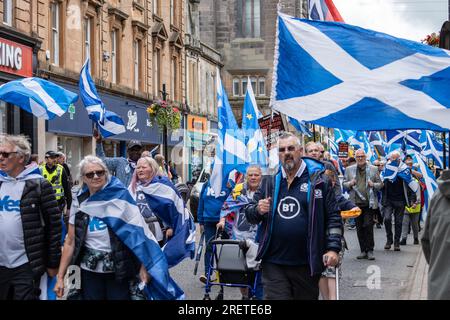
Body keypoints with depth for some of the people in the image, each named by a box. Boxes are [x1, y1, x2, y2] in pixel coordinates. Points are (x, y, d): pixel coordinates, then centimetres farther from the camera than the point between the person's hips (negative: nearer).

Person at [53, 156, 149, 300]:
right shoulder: (79, 204, 1)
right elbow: (70, 242, 4)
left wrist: (142, 266, -15)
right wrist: (60, 277, 0)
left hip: (119, 270, -2)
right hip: (90, 270, 2)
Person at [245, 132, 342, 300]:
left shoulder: (318, 180, 1)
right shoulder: (269, 182, 11)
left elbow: (333, 217, 1)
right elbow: (249, 213, 15)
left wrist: (333, 248, -9)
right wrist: (258, 210, -9)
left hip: (307, 265, -2)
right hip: (273, 264, 2)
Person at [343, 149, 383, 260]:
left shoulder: (373, 169, 7)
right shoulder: (349, 170, 11)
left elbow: (380, 184, 8)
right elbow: (344, 184, 13)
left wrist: (373, 185, -12)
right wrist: (350, 184, -8)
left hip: (369, 203, -2)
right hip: (356, 203, 2)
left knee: (368, 226, -8)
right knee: (359, 228, 6)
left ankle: (370, 251, 0)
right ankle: (363, 251, 14)